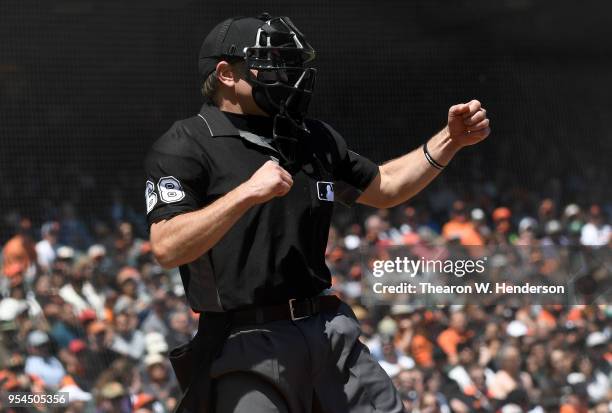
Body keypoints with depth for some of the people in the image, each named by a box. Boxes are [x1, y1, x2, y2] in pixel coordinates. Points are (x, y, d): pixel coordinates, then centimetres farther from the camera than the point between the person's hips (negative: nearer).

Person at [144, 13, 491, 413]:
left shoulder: (315, 137, 14)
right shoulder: (185, 147, -6)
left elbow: (384, 187, 27)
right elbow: (167, 248, -18)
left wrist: (450, 140, 15)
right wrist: (247, 193, -25)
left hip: (331, 331, 6)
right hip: (245, 345, -6)